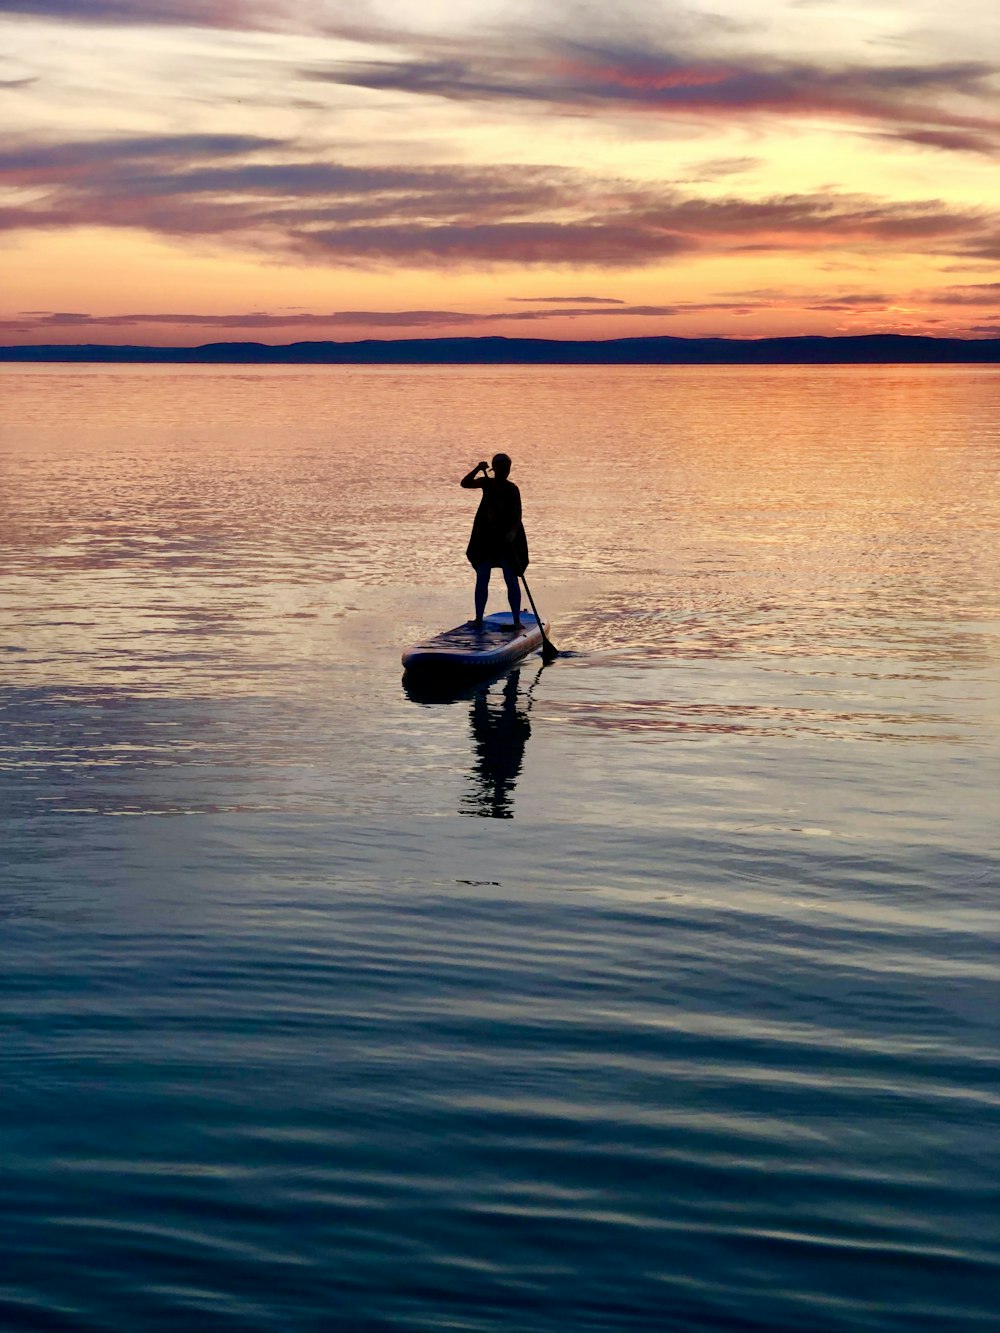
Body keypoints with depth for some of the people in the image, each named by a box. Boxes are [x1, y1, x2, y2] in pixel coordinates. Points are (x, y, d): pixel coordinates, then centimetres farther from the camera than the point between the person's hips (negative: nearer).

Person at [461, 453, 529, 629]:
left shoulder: (512, 489, -5)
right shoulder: (486, 483, 3)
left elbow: (517, 516, -11)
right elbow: (465, 483, -7)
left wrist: (513, 532, -28)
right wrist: (477, 469, -20)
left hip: (506, 540, -3)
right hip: (486, 538, 3)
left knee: (511, 580, -4)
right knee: (482, 580, 3)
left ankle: (517, 619, 1)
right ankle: (478, 618, 9)